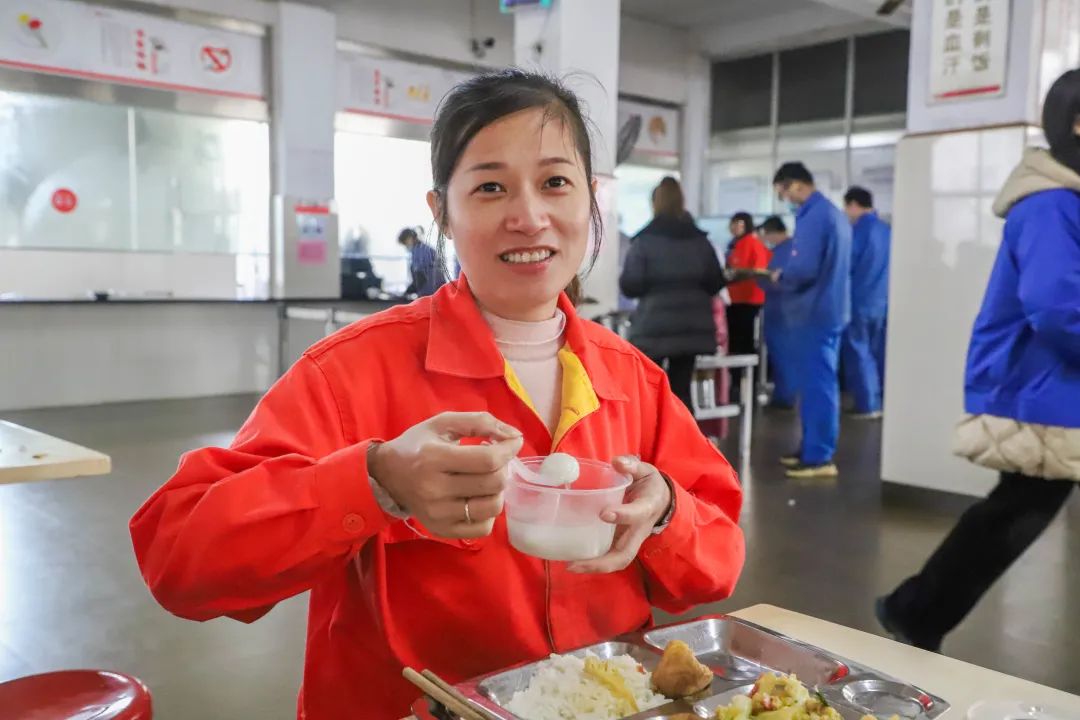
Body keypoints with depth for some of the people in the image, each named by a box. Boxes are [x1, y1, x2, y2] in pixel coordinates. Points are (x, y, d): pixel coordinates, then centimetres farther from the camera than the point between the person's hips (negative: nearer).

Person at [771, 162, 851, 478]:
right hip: (830, 309, 10)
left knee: (815, 384, -6)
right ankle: (813, 449, 23)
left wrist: (780, 277, -5)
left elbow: (803, 268, -24)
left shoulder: (812, 217, -17)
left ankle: (819, 457, -1)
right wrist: (787, 275, 13)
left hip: (813, 312, -10)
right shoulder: (835, 213, 14)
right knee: (819, 382, 15)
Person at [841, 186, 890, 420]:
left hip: (860, 302, -6)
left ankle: (868, 406, 0)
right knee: (881, 353, 13)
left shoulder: (858, 231, -12)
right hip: (883, 302, 6)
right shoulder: (887, 230, 7)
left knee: (858, 353, 1)